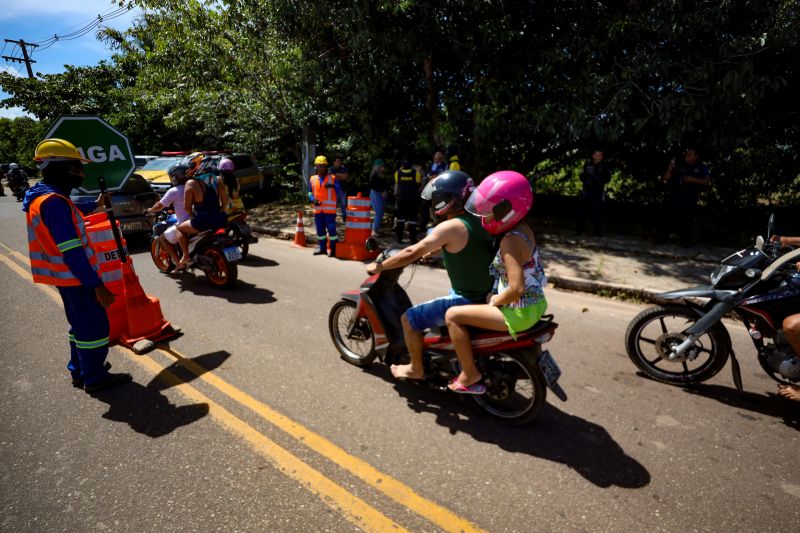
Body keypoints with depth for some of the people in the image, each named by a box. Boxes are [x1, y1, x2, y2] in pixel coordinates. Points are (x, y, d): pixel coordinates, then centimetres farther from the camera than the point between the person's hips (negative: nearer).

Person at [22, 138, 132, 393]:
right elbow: (72, 252, -28)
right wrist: (96, 284, -26)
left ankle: (80, 370, 34)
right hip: (75, 276, -10)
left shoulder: (43, 196, 9)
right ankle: (95, 378, 12)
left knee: (81, 323, 21)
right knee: (94, 325, 0)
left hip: (67, 275, 10)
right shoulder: (54, 202, -24)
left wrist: (94, 205, 46)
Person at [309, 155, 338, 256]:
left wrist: (333, 186, -22)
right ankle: (322, 248, 25)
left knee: (331, 229, -5)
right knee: (320, 230, 12)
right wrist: (313, 199, -4)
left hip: (330, 209, -4)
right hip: (317, 209, 4)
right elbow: (310, 193, 16)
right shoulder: (312, 179, 10)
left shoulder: (332, 178, 0)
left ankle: (333, 250, 4)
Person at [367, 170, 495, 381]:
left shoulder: (450, 227, -21)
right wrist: (427, 252, 30)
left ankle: (416, 369, 21)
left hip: (466, 300, -9)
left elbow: (412, 254, -18)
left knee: (409, 318, 1)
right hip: (484, 293, 10)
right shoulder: (476, 220, 6)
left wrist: (379, 266, -7)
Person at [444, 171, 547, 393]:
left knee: (453, 315, -10)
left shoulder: (510, 241, -24)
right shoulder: (524, 229, 4)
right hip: (535, 303, 10)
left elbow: (516, 288, -31)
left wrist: (495, 301, -12)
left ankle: (470, 375, 3)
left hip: (520, 312, -10)